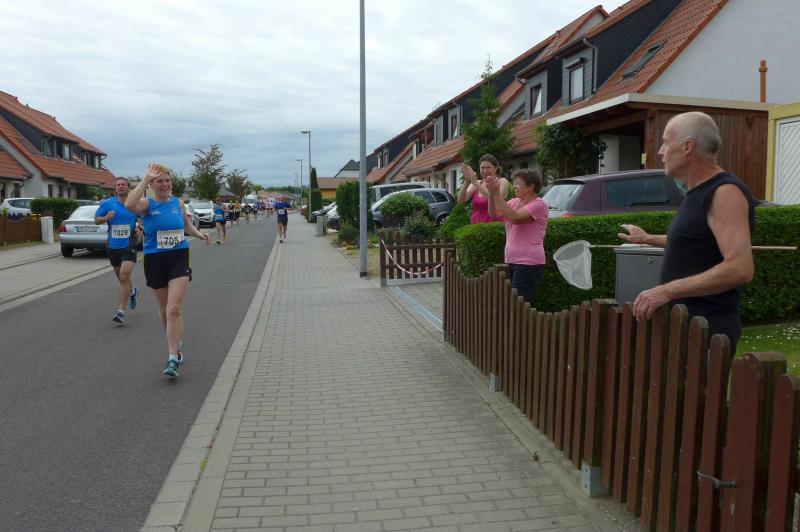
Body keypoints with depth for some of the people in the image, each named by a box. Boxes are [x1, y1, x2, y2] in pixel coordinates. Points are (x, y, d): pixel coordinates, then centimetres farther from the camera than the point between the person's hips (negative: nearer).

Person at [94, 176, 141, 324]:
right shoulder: (107, 203, 1)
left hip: (129, 245, -3)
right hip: (113, 246, 3)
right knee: (121, 277, 17)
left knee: (124, 276, -16)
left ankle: (121, 311, -12)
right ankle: (133, 292, 50)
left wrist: (140, 229, -5)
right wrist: (106, 217, -14)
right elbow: (96, 220, 7)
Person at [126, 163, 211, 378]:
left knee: (174, 308, -13)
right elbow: (129, 205, -29)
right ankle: (175, 346, 37)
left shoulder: (178, 203, 5)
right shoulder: (146, 204, -5)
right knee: (164, 308, 14)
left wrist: (200, 234, 4)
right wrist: (145, 179, -25)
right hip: (154, 260, 0)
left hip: (179, 257, 0)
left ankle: (172, 359, -11)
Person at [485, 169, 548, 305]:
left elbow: (515, 218, -24)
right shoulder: (514, 202, 15)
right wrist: (491, 194, -12)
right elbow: (494, 214, 3)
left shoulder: (539, 204, -9)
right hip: (511, 261, 8)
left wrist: (497, 194, -22)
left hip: (528, 264, -8)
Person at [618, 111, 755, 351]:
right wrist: (647, 238, 40)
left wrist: (667, 290, -30)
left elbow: (740, 268, -28)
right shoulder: (699, 192, 13)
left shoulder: (725, 192, -17)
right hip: (684, 323, 9)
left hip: (706, 331, -9)